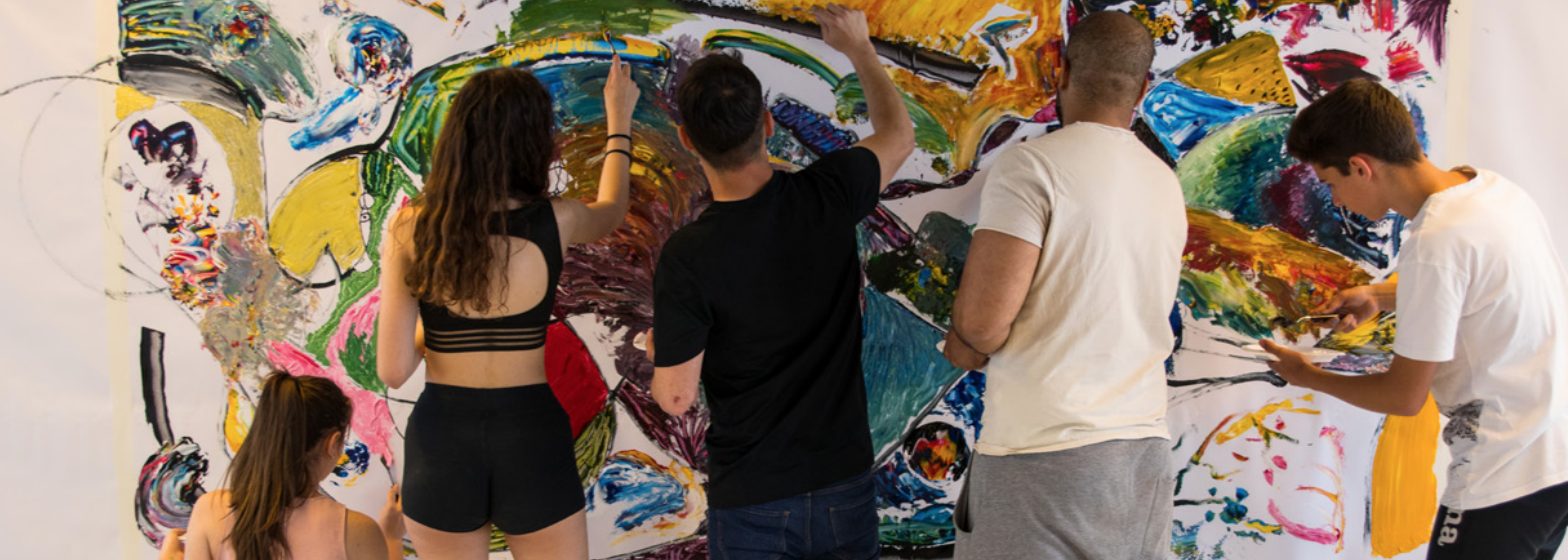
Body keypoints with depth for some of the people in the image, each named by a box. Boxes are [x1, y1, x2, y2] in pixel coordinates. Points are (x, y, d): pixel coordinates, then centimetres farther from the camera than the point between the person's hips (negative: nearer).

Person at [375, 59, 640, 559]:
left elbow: (393, 371, -8)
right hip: (531, 437, -1)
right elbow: (610, 212, 16)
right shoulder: (552, 222, -10)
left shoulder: (411, 228, -9)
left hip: (441, 439, 1)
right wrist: (618, 120, 29)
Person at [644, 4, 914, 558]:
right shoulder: (828, 195, -12)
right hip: (844, 481, 3)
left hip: (752, 498, -2)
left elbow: (676, 396, -12)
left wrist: (658, 351, 10)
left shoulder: (686, 256, -20)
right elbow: (899, 134, 10)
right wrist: (858, 47, 24)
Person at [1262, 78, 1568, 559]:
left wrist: (1308, 377, -1)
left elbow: (1405, 396, -16)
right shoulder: (1491, 186, 0)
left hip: (1509, 475, -9)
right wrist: (1382, 296, 9)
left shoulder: (1435, 241, -24)